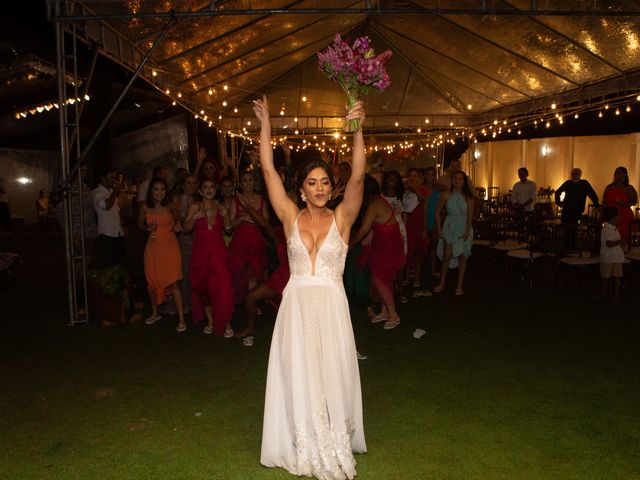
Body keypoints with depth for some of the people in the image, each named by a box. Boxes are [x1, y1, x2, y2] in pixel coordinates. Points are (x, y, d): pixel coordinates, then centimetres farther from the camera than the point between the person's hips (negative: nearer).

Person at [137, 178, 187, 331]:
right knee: (152, 282, 12)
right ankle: (154, 313, 33)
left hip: (170, 247, -3)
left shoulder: (170, 207, -1)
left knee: (174, 283, -8)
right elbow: (140, 224, 15)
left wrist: (178, 225, -6)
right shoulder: (145, 208, 2)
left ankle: (181, 319, -5)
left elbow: (178, 219, 16)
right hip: (153, 248, 3)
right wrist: (148, 228, -6)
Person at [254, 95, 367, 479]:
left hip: (331, 306, -1)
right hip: (297, 305, 1)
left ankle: (334, 448, 23)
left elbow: (358, 176, -13)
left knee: (332, 375, 5)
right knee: (298, 377, 8)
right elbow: (269, 171, -1)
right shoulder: (291, 217, 3)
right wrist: (265, 126, -4)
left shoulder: (341, 218, 0)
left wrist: (357, 130, -23)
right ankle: (304, 449, 25)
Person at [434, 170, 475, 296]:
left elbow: (470, 215, -7)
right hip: (449, 227, 0)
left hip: (463, 228, 0)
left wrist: (467, 232, -13)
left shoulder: (468, 196, -5)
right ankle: (442, 283, 14)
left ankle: (459, 286, 14)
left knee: (462, 257, 5)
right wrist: (439, 229, -3)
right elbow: (437, 212, 1)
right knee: (447, 256, -1)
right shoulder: (446, 195, -4)